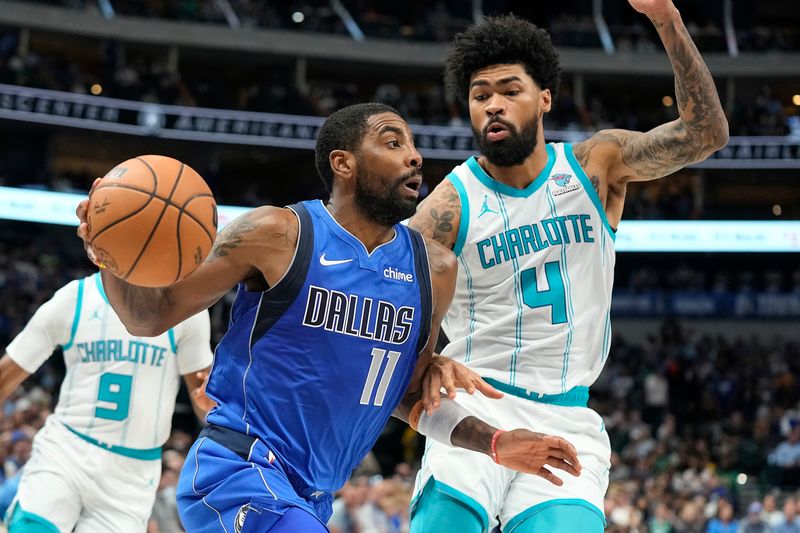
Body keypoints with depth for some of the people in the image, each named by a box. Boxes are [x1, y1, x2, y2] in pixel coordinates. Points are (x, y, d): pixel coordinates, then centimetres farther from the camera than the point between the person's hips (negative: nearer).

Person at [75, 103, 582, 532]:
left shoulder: (434, 269, 6)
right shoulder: (277, 235, -10)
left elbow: (410, 393, 18)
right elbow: (153, 315, -3)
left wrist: (494, 443, 5)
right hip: (237, 471, -7)